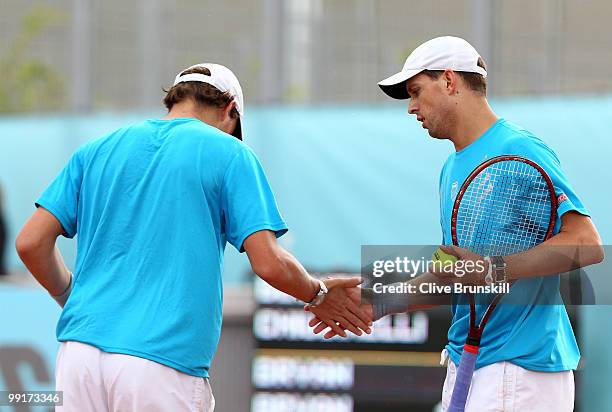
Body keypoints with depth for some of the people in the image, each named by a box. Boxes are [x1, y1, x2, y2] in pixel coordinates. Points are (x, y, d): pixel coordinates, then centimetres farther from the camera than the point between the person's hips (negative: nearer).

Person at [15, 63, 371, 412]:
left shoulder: (98, 151, 15)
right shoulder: (229, 154, 5)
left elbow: (31, 243, 10)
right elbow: (270, 263, -3)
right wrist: (318, 295, 16)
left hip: (80, 350, 4)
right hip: (165, 366, -4)